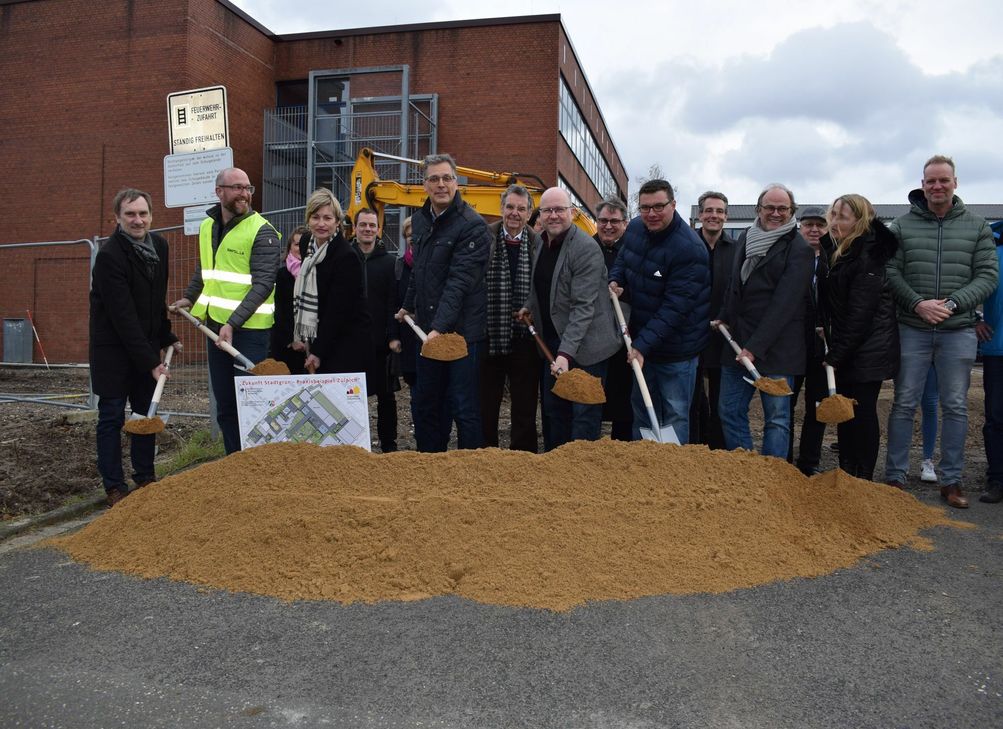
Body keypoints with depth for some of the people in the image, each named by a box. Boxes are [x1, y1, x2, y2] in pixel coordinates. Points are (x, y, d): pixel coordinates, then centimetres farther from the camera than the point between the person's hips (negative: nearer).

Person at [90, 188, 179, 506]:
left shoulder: (159, 245, 3)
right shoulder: (109, 255, -20)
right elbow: (123, 316, -23)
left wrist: (167, 337, 14)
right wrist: (149, 361, -23)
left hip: (146, 345, 7)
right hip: (113, 347, -7)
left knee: (147, 412, 10)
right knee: (112, 416, 1)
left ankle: (145, 477, 22)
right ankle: (114, 486, 10)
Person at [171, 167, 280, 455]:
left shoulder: (262, 231, -10)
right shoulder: (207, 226, 12)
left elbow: (262, 285, -18)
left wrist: (233, 323, -23)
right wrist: (189, 298, 22)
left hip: (249, 329, -7)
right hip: (216, 325, 7)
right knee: (224, 406, 13)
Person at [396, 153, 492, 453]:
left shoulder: (472, 225, -14)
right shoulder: (420, 219, 11)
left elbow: (459, 282, -23)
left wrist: (440, 326, -30)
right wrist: (408, 305, 31)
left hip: (462, 330, -8)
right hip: (427, 328, 8)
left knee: (464, 408, -1)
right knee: (425, 405, 16)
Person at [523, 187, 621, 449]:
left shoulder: (586, 248, -19)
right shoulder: (542, 242, 8)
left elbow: (584, 306, -24)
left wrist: (566, 353, -30)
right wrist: (530, 307, 7)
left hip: (584, 346, -8)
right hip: (553, 343, 8)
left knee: (585, 414, -1)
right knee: (553, 408, 17)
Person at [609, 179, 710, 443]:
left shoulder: (690, 249, -25)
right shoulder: (635, 228, -1)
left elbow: (676, 307, -27)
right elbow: (622, 259, 20)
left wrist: (643, 344, -28)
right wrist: (615, 280, -3)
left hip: (676, 347, -7)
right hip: (642, 340, 8)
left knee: (675, 414, 4)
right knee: (641, 405, 20)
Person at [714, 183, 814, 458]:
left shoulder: (799, 250, -8)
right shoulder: (746, 238, 12)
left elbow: (784, 304, -15)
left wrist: (755, 347, -19)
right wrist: (724, 317, 15)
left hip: (776, 347, -6)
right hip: (737, 340, 6)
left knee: (777, 418, 0)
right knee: (730, 412, 8)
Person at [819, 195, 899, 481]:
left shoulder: (868, 259, -16)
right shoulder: (836, 252, 12)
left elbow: (860, 315, -19)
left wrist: (836, 355, -17)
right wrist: (833, 350, 10)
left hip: (867, 349, -8)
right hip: (844, 350, 8)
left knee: (862, 413, -3)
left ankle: (863, 480, 6)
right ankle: (846, 476, 19)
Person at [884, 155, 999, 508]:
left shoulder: (977, 226, 5)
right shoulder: (902, 225, 3)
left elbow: (988, 275, 1)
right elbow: (890, 271, -1)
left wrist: (952, 304, -13)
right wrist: (917, 303, -15)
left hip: (958, 331, 1)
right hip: (912, 330, -1)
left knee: (955, 407, 7)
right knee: (904, 404, 4)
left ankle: (951, 481, 17)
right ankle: (894, 477, 13)